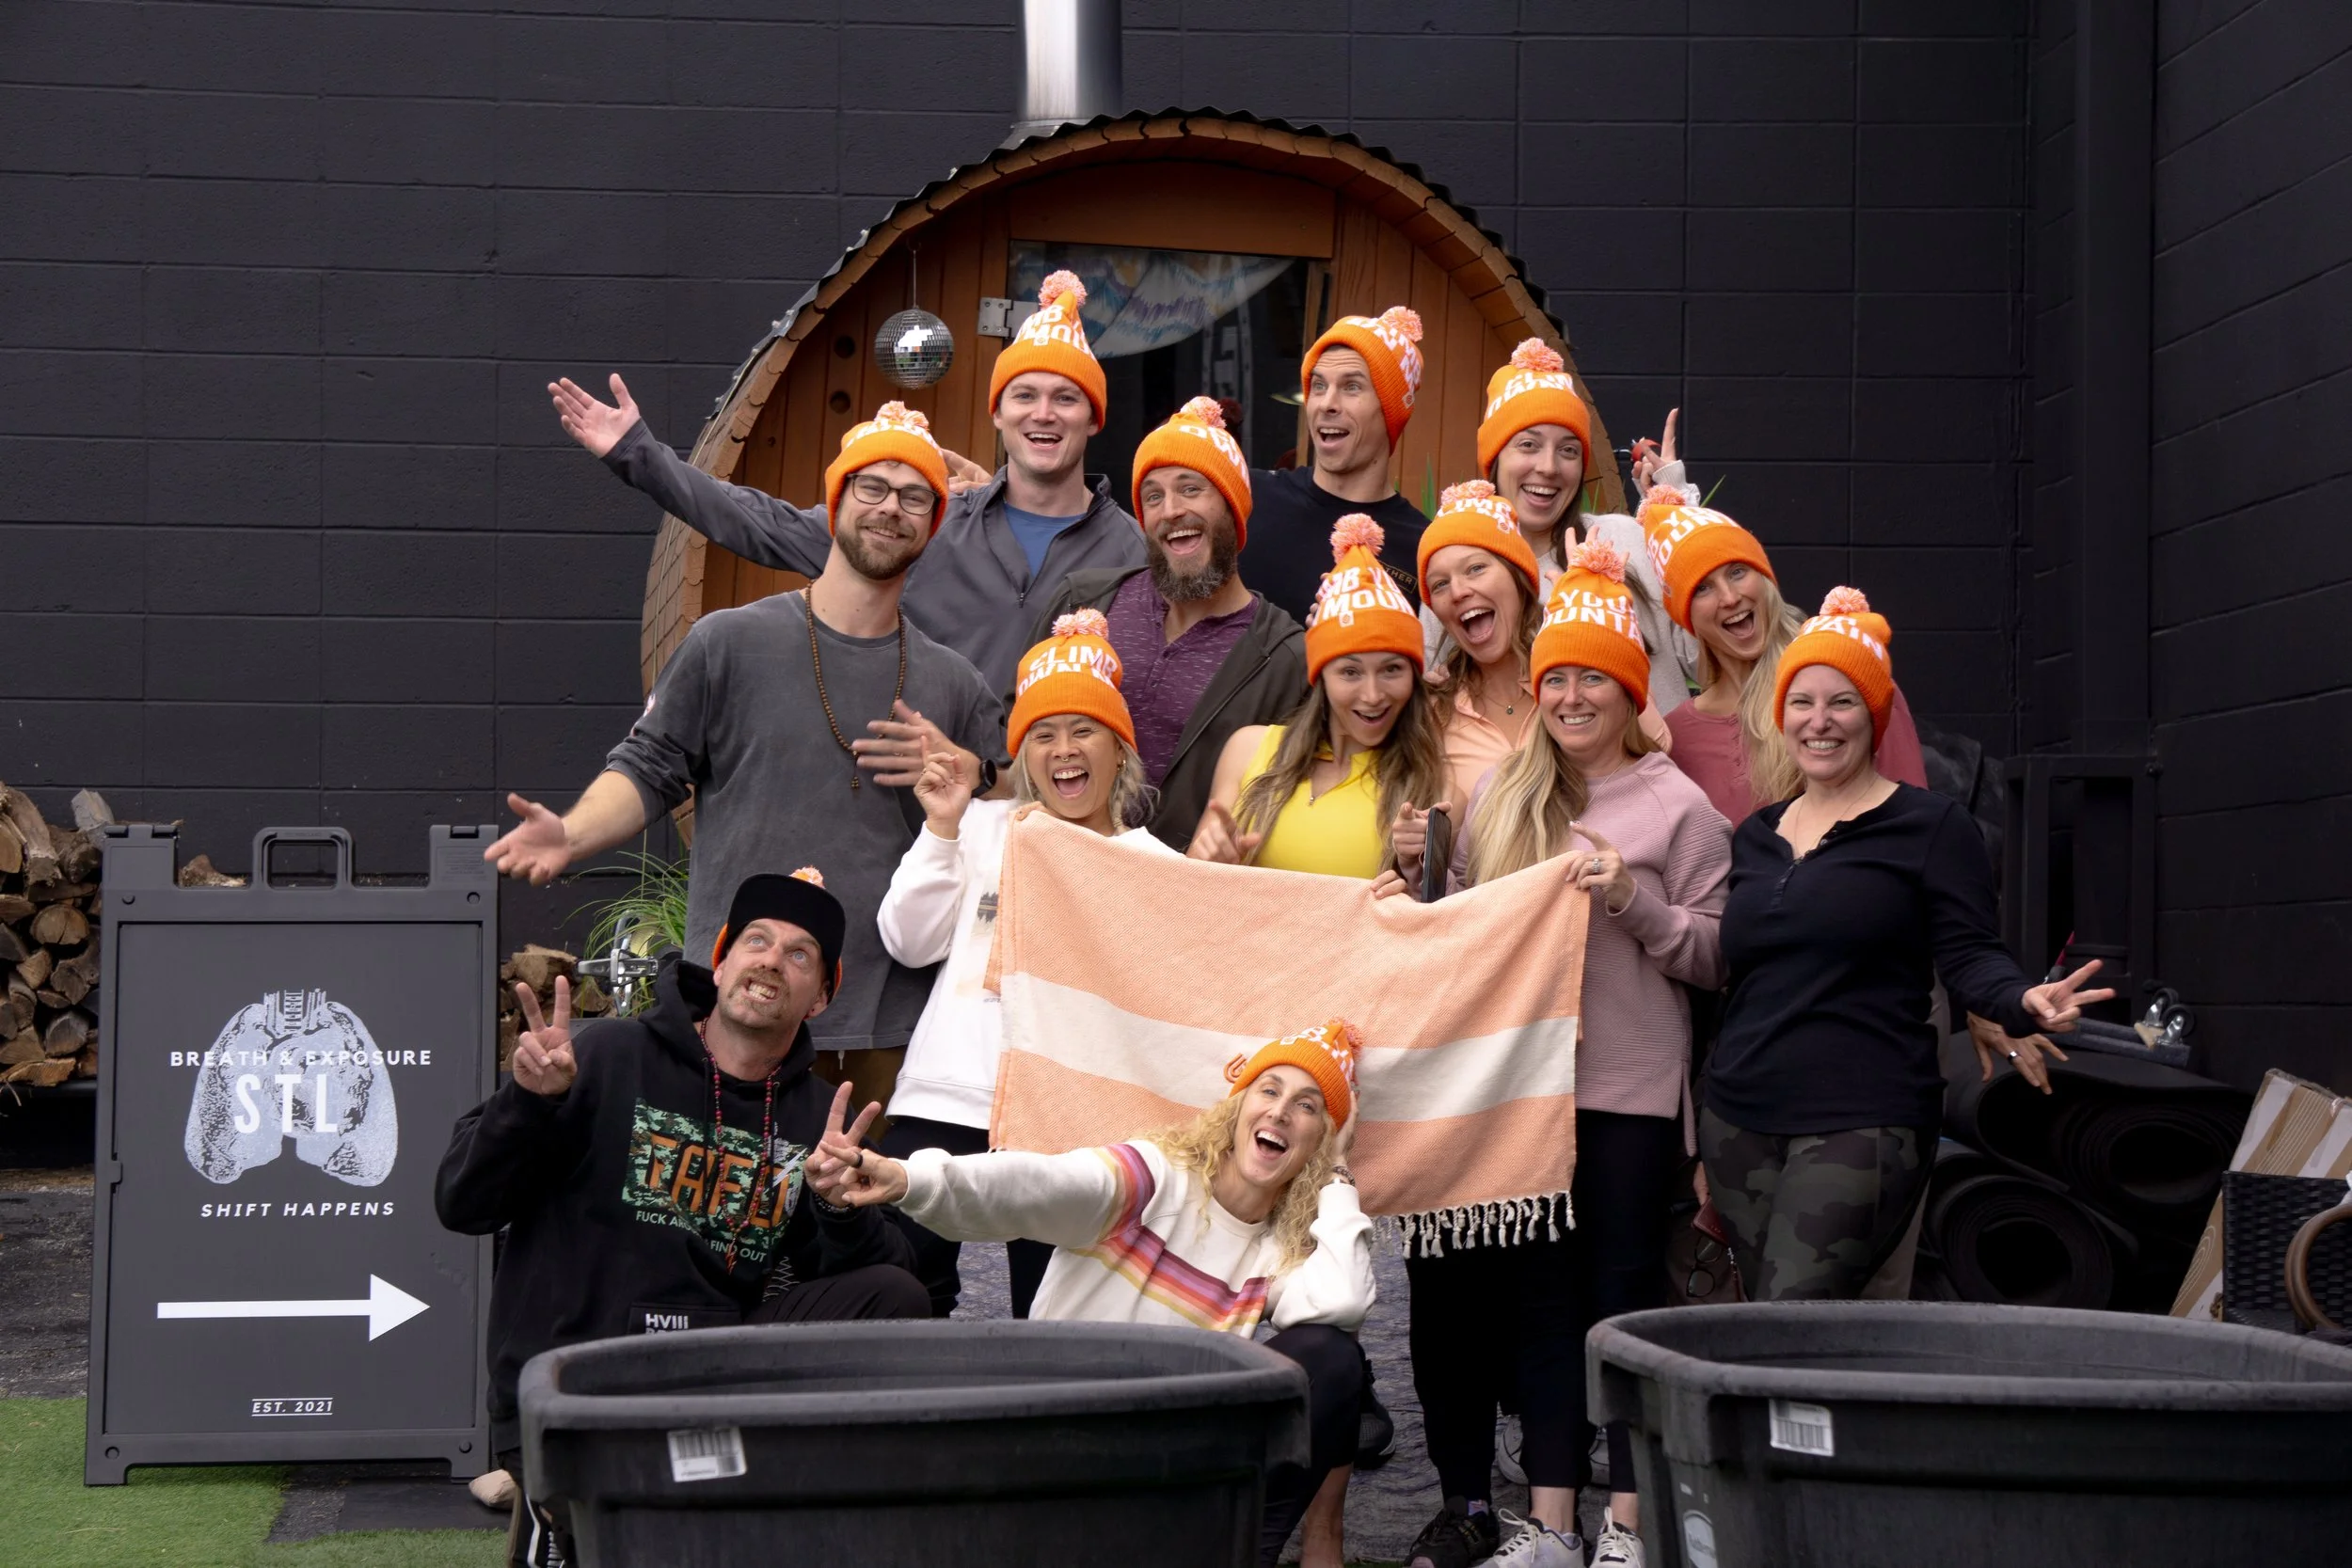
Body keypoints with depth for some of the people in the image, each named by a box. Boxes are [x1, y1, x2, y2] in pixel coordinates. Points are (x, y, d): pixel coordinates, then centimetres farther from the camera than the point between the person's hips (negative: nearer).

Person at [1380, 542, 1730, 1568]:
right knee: (1538, 1297, 8)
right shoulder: (1500, 795, 11)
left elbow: (1715, 958, -4)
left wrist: (1632, 897, -17)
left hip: (1632, 1090, -4)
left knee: (1626, 1294, 1)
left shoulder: (1678, 807, -1)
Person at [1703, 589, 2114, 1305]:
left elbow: (1968, 957, -5)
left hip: (1863, 1122, -6)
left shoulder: (1931, 825, 1)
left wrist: (2023, 1002, -27)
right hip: (1738, 1122, 6)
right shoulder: (1756, 836, 18)